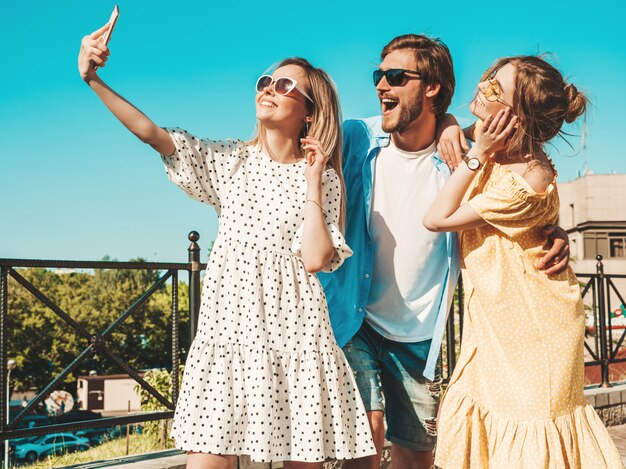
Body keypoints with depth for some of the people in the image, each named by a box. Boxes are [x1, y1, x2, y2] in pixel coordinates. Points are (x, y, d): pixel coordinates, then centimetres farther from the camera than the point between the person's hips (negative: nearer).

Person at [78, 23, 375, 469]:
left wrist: (312, 181, -6)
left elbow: (316, 259, -9)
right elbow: (153, 134, -2)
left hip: (293, 332, -1)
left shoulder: (322, 178, 5)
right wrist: (94, 80, -11)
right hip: (229, 327, 1)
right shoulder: (229, 159, 10)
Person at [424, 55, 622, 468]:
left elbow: (437, 219, -21)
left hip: (530, 330, -8)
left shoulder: (526, 184, -28)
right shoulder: (494, 150, -4)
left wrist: (477, 156, -21)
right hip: (497, 325, 8)